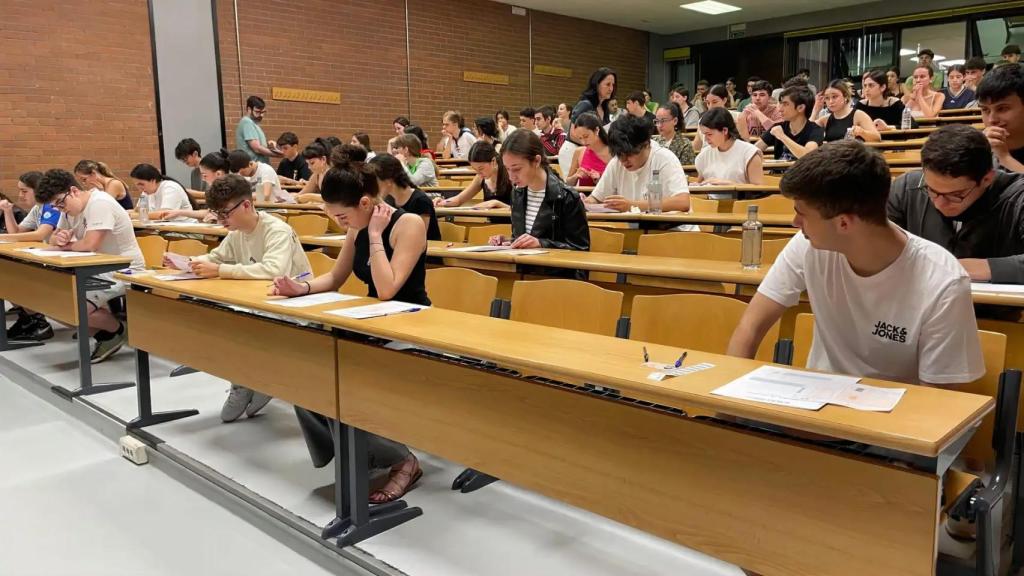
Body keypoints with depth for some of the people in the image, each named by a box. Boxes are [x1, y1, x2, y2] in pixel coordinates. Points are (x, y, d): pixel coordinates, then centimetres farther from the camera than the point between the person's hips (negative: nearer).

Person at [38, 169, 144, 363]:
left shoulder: (99, 203, -20)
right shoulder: (71, 208, 9)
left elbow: (90, 244, -28)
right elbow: (53, 239, 19)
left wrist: (67, 246, -6)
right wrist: (59, 239, -6)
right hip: (100, 269, 10)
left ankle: (118, 331, 4)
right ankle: (103, 335, 11)